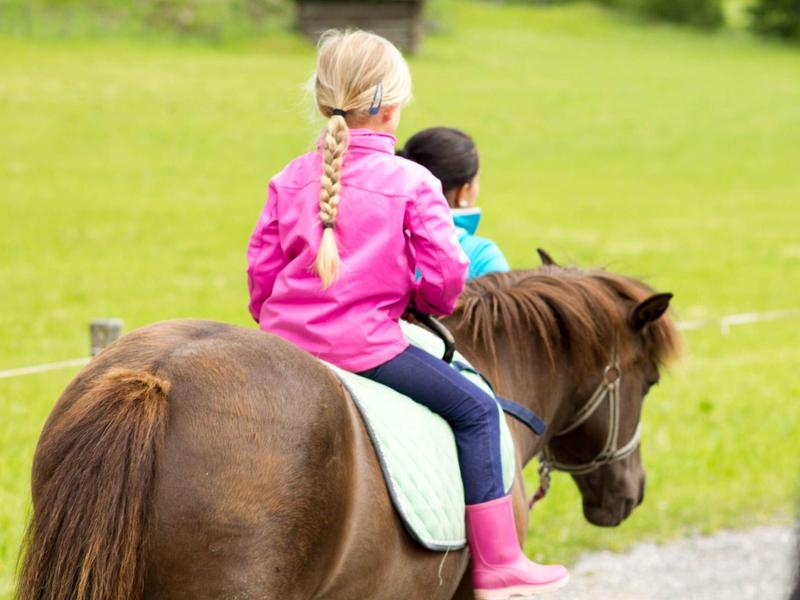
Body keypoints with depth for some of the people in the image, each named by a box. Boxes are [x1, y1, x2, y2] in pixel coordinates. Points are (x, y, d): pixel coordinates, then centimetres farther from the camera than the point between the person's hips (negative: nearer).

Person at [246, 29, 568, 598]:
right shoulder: (411, 183, -7)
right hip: (366, 344, -6)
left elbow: (261, 266, 11)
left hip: (284, 339, 6)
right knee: (476, 409, 3)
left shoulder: (292, 179, 7)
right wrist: (429, 304, 14)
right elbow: (446, 274, -8)